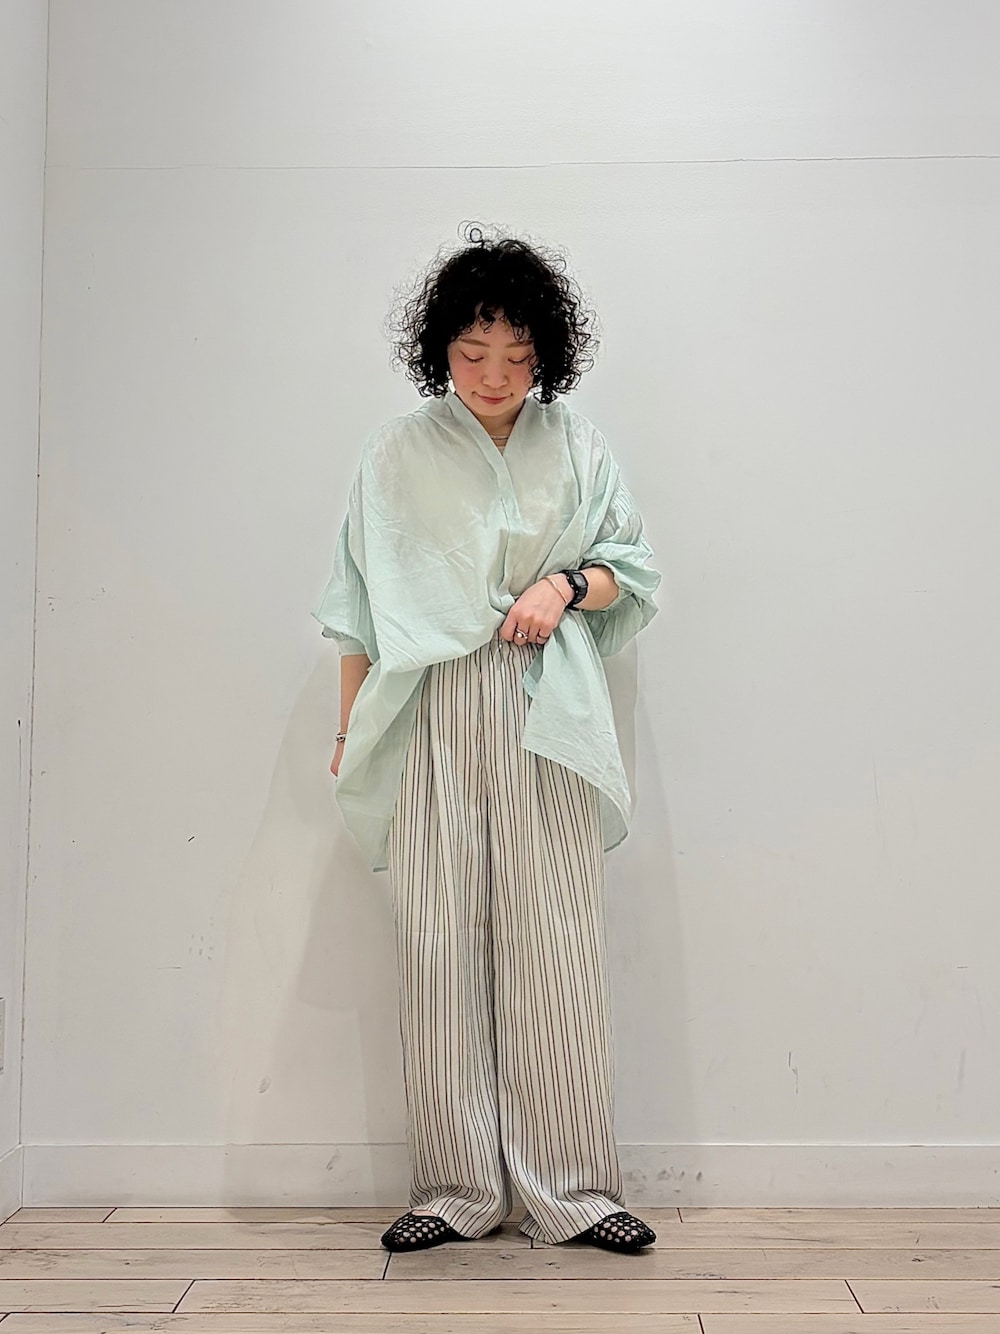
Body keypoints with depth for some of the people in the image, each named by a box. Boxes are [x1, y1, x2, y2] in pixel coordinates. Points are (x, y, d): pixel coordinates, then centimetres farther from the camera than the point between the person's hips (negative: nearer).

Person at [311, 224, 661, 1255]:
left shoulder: (576, 445, 10)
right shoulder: (397, 452, 10)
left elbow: (633, 571, 14)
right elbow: (359, 600, 11)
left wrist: (568, 583, -7)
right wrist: (350, 729, 7)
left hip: (545, 724, 0)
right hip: (430, 721, 0)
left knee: (556, 946, -3)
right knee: (437, 949, -1)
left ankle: (573, 1191, 8)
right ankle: (454, 1191, 10)